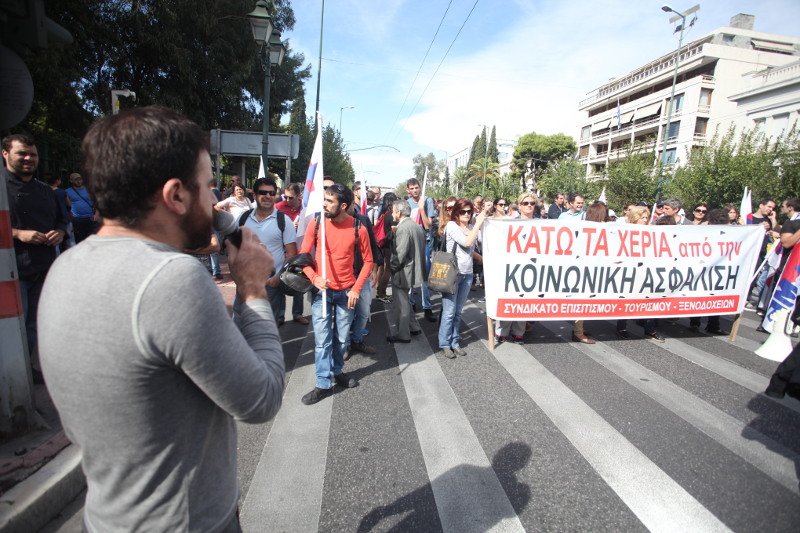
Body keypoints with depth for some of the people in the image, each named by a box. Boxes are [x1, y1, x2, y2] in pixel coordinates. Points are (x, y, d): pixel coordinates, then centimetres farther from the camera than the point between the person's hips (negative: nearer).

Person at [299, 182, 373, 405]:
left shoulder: (358, 228, -9)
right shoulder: (316, 224, -7)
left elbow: (368, 261, 0)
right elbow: (303, 255, 0)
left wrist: (356, 289, -7)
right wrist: (314, 278, -17)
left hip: (346, 292, 0)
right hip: (321, 291, 0)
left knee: (342, 338, 13)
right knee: (322, 340, 2)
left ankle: (337, 372, 36)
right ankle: (323, 384, 15)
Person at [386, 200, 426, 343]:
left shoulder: (403, 228, -21)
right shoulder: (416, 225, 8)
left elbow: (400, 254, -24)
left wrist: (392, 267, -8)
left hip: (403, 272, -9)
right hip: (413, 269, 10)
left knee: (401, 304, 4)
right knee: (403, 301, 22)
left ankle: (402, 334, 16)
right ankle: (414, 327, 32)